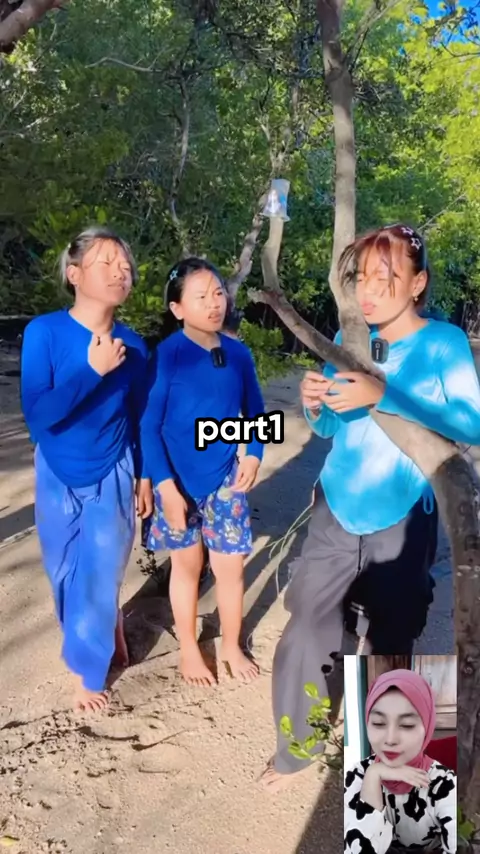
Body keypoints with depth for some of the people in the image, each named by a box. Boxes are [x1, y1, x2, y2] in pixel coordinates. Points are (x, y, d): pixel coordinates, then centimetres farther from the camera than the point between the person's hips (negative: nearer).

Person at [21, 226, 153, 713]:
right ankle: (109, 626, 45)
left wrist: (144, 477, 7)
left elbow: (139, 419, 2)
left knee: (99, 576, 7)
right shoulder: (44, 332, -17)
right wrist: (94, 371, -30)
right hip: (57, 478, 0)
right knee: (66, 575, 15)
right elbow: (37, 415, -24)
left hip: (112, 478, 0)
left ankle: (87, 671, 32)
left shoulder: (132, 345, -10)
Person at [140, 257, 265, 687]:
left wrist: (254, 454, -7)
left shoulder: (238, 353, -2)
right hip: (179, 481, -3)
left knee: (230, 567, 10)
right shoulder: (167, 354, -13)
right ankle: (189, 649, 36)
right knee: (187, 564, 14)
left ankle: (232, 647, 34)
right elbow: (149, 425, -12)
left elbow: (256, 413, 9)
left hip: (225, 480, 3)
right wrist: (164, 484, -17)